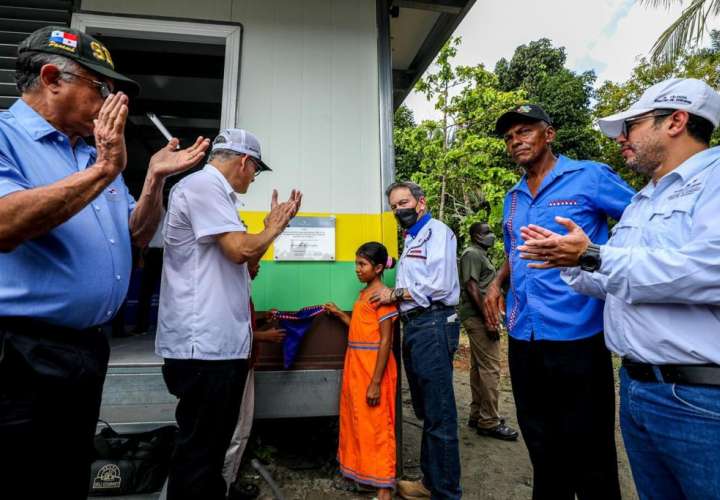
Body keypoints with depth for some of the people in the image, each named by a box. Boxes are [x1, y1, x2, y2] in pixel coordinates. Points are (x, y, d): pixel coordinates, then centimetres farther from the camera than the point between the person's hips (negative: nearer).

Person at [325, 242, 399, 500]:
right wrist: (339, 314, 16)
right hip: (356, 365, 9)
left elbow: (385, 341, -18)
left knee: (376, 425, 1)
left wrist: (376, 382, -19)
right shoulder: (364, 293, 12)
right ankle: (363, 471, 36)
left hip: (374, 368, -9)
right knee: (358, 422, 19)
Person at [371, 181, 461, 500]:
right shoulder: (411, 240, 21)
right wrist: (394, 298, 3)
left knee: (439, 415, -1)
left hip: (433, 325, -9)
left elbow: (439, 285, -18)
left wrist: (395, 294, -9)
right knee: (425, 411, 17)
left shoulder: (437, 231, -7)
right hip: (413, 327, 9)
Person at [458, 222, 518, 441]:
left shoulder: (480, 254, 21)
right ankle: (489, 422, -1)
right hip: (479, 317, -10)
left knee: (479, 367, 13)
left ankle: (477, 414, 21)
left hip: (480, 317, 10)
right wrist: (488, 319, -21)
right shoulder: (472, 254, -10)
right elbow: (471, 287, -19)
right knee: (490, 368, -8)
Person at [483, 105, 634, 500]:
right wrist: (497, 283, 7)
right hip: (523, 339, 6)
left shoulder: (589, 177, -4)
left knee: (589, 451, 9)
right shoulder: (512, 199, 13)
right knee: (542, 447, 19)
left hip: (576, 336, -5)